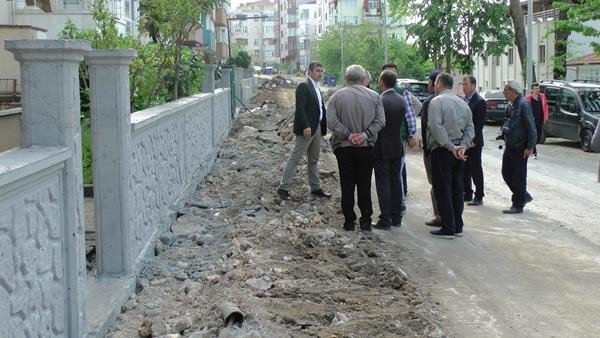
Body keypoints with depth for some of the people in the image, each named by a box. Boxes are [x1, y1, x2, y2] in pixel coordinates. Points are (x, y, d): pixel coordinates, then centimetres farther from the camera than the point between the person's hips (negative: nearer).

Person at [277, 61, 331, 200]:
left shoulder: (316, 88, 16)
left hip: (317, 128, 9)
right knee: (295, 158, -5)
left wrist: (323, 128, 11)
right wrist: (305, 126, -27)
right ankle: (283, 188, 0)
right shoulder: (303, 87, -12)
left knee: (314, 160, 16)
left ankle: (315, 188, 24)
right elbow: (300, 108, -21)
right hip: (307, 128, -9)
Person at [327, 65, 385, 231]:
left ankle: (349, 221, 9)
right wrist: (365, 135, -9)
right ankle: (366, 222, 10)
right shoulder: (374, 96, 0)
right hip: (366, 147, 1)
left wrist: (348, 135, -10)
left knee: (347, 186, 6)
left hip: (344, 147, -1)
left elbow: (331, 121, -11)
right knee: (365, 185, 8)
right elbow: (380, 120, -6)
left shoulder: (337, 96, -3)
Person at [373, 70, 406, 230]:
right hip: (397, 147, 7)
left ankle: (385, 219, -2)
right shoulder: (401, 100, 4)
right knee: (396, 181, 12)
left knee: (383, 182, -2)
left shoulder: (380, 101, -18)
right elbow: (401, 122, 8)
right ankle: (396, 217, 17)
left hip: (381, 148, -6)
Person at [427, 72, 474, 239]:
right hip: (458, 152, 7)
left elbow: (436, 126, -21)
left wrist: (450, 146, -17)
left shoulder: (437, 101, -9)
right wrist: (462, 146, -2)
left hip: (442, 151, -7)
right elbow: (470, 128, 8)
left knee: (443, 191, -3)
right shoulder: (463, 103, 13)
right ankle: (458, 227, 17)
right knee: (457, 190, 12)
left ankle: (448, 229, -4)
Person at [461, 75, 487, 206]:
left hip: (473, 142, -7)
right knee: (464, 169, 12)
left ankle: (479, 197, 6)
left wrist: (473, 140, -20)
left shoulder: (479, 101, -11)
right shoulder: (463, 100, 12)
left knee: (476, 169, -1)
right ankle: (467, 194, 22)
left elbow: (480, 123, -15)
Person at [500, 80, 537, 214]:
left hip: (520, 148, -9)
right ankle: (524, 196, 29)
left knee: (518, 177, 0)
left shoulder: (523, 105, -17)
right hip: (510, 146, 9)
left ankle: (518, 205, 9)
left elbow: (531, 128, -18)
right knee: (506, 173, 14)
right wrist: (504, 136, 16)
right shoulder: (511, 105, 11)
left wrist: (530, 147, -19)